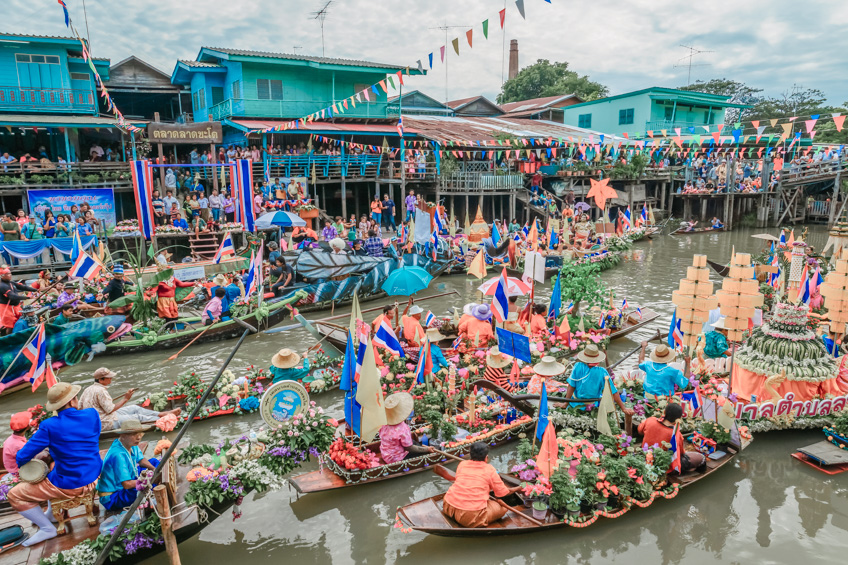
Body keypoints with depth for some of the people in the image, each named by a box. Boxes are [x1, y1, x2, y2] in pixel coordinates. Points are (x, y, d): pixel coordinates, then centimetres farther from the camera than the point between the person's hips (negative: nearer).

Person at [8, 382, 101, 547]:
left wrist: (21, 461, 13)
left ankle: (47, 528, 13)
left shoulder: (50, 426, -20)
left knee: (13, 495, 11)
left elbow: (22, 457, -12)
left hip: (69, 486, -6)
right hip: (93, 476, 6)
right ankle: (52, 512, 41)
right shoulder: (92, 415, -8)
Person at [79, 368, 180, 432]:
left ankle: (162, 413, 14)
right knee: (138, 417, -4)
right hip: (106, 423, -10)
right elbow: (110, 409, -23)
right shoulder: (100, 391, -25)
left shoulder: (88, 389, 5)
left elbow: (80, 406, 9)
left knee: (135, 408, 11)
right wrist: (125, 399, -17)